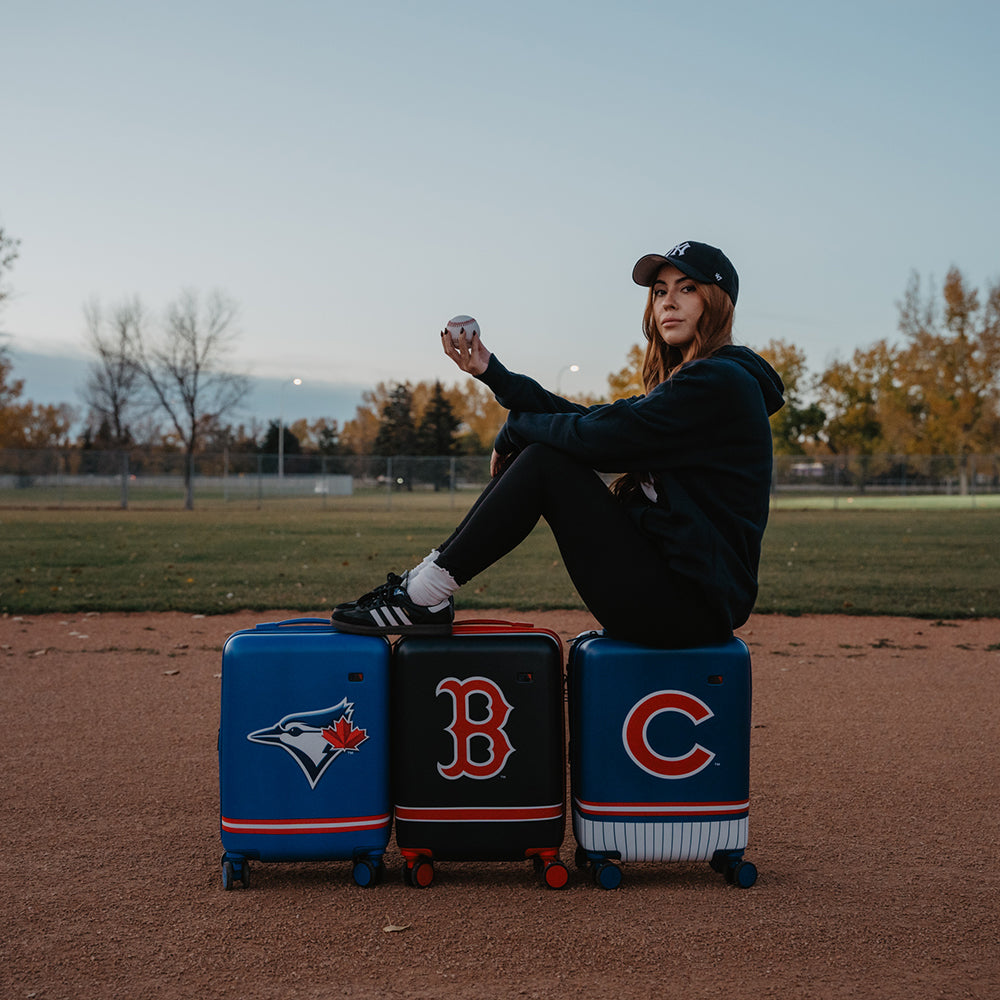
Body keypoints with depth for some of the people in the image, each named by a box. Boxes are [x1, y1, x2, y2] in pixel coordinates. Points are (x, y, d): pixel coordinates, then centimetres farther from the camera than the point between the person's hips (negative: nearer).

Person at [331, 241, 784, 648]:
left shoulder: (723, 381, -13)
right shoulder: (686, 381, 18)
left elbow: (599, 435, -18)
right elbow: (588, 418, 12)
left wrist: (514, 430, -1)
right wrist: (492, 372, 6)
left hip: (691, 603, -9)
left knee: (544, 459, -15)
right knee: (541, 445, 5)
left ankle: (426, 596, -8)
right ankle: (426, 582, 3)